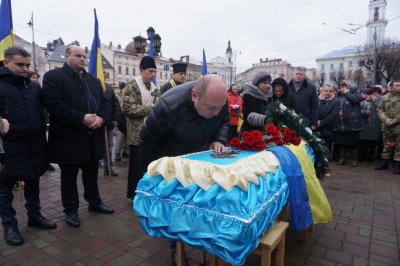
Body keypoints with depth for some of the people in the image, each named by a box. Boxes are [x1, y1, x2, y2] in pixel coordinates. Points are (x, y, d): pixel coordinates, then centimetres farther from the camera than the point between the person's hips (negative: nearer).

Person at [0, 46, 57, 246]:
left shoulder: (34, 87, 10)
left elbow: (46, 110, 17)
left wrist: (42, 136, 6)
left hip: (35, 147, 4)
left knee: (33, 184, 17)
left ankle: (34, 216, 34)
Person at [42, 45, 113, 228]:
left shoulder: (94, 80, 16)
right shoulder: (53, 76, -4)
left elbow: (105, 103, 10)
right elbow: (54, 105, -17)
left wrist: (102, 118, -11)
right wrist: (81, 118, -21)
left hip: (93, 137, 6)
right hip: (68, 138, -5)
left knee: (92, 173, 18)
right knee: (69, 176, 9)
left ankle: (94, 202, 34)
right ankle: (71, 210, 24)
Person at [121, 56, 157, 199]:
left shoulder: (152, 86, 16)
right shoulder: (132, 85, -8)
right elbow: (127, 107, -19)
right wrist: (149, 108, -19)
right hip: (138, 134, -7)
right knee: (138, 166, 2)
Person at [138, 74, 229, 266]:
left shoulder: (219, 100, -24)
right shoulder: (169, 106, -39)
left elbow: (224, 121, 0)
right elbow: (148, 141, -23)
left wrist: (219, 140, -22)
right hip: (173, 164, -4)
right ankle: (176, 247, 32)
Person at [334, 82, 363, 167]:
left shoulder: (355, 93, 1)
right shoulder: (339, 95, 14)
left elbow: (355, 99, -21)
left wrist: (347, 92, -11)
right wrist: (337, 111, -3)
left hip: (352, 123, -5)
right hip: (340, 124, 5)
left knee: (353, 142, 1)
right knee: (341, 142, 12)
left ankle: (355, 160, 14)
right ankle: (342, 158, 24)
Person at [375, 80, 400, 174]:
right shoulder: (385, 98, 6)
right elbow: (380, 110, 4)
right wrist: (385, 119, -11)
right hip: (386, 126, 3)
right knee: (386, 145, 13)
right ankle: (384, 162, 24)